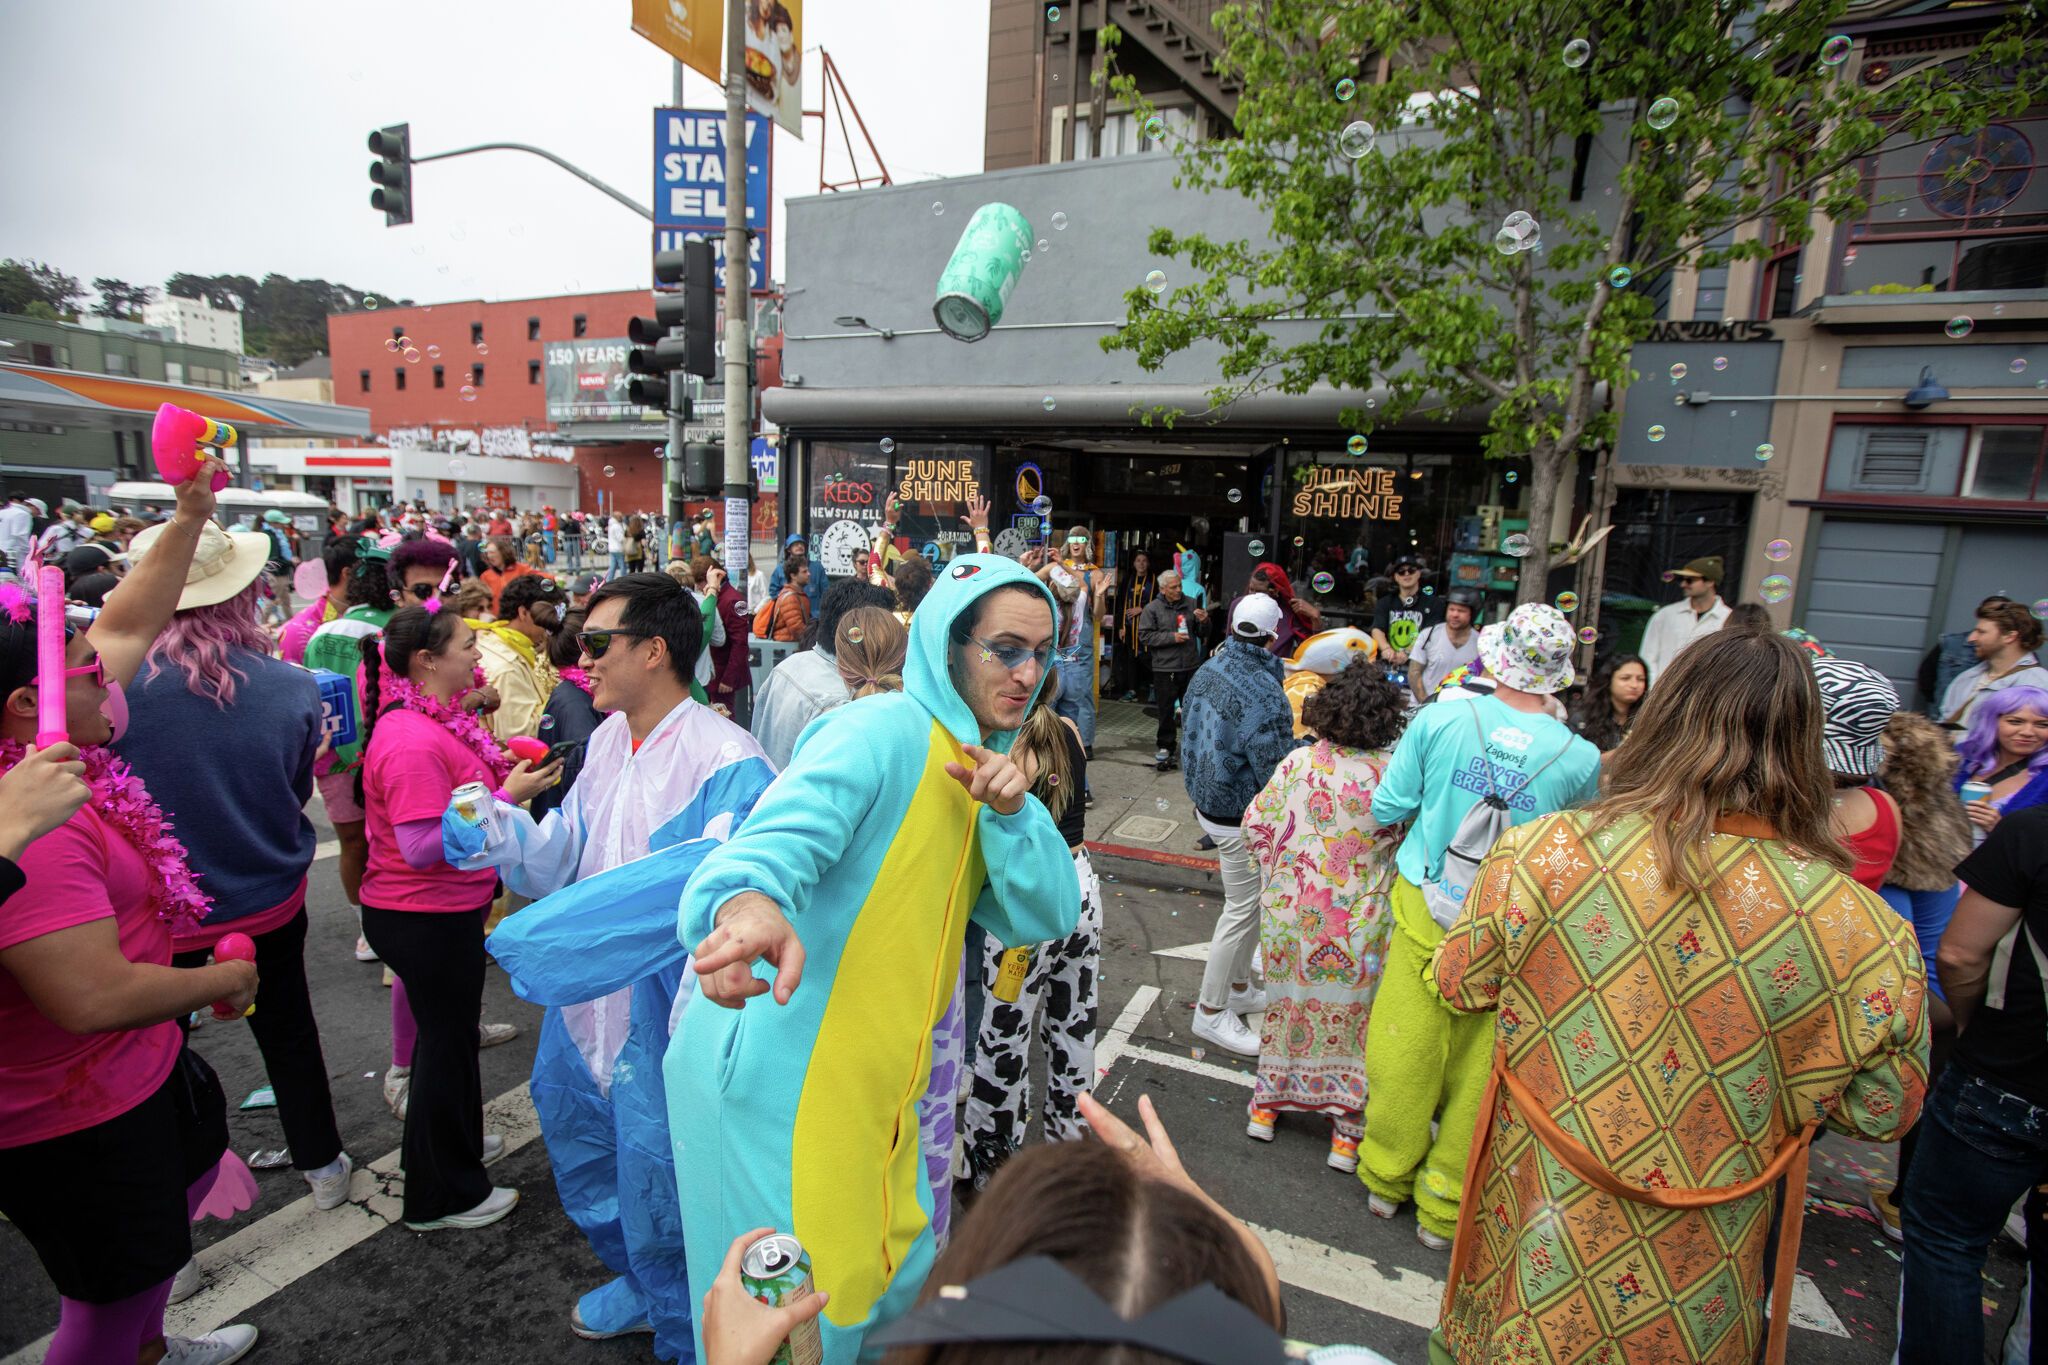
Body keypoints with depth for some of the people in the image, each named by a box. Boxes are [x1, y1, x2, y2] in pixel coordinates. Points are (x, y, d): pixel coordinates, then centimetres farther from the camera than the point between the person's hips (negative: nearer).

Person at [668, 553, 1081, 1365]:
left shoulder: (978, 769, 8)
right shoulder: (884, 733, -18)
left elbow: (1047, 916, 3)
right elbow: (781, 834, -34)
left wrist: (1013, 811, -14)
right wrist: (748, 902, -56)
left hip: (874, 1087, 8)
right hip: (777, 1075, -8)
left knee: (895, 1282, 24)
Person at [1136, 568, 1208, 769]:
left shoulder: (1190, 603, 7)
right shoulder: (1152, 608, -4)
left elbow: (1202, 633, 15)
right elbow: (1145, 636, -9)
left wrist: (1204, 621, -8)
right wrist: (1172, 637, -14)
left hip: (1191, 666, 3)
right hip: (1165, 667, -3)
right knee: (1166, 709, 4)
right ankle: (1166, 745, 17)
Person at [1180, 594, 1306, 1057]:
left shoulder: (1207, 670, 1)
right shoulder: (1264, 694, -27)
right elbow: (1279, 774, -23)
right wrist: (1309, 745, -7)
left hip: (1208, 804, 9)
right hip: (1242, 819, -9)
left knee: (1250, 902, 23)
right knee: (1243, 910, 6)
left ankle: (1238, 988, 39)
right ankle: (1211, 1011, 19)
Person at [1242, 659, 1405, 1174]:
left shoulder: (1299, 762, -11)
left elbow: (1257, 823, -6)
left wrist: (1276, 871, 10)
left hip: (1294, 910, 1)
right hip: (1360, 924, -1)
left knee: (1289, 1000, 18)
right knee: (1352, 1013, 13)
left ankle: (1268, 1103, 34)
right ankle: (1346, 1131, 24)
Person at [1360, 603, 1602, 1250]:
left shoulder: (1439, 719, -12)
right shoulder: (1581, 758, -11)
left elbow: (1386, 809, -5)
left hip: (1424, 911, 1)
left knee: (1405, 1051, 15)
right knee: (1476, 1070, 15)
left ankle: (1387, 1179, 35)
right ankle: (1443, 1207, 30)